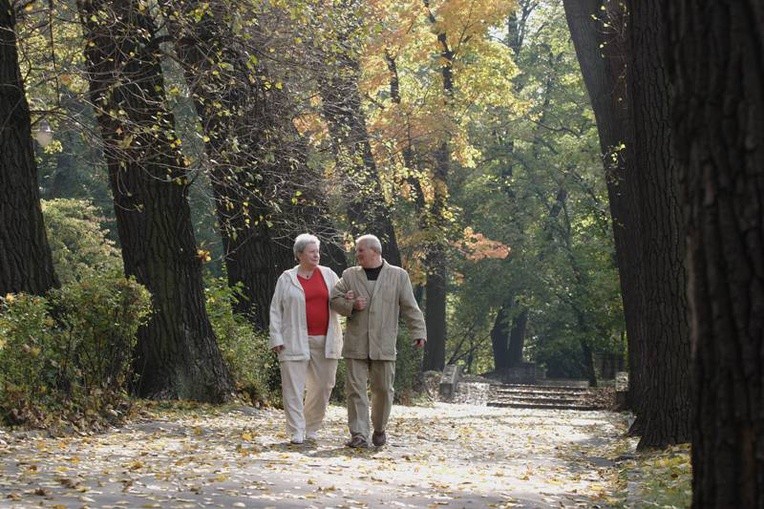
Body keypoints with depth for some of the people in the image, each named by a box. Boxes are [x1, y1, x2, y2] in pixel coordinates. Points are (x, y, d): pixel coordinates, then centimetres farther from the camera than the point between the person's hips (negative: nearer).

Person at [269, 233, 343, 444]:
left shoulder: (328, 275, 11)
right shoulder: (286, 279, 5)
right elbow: (276, 310, 5)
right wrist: (276, 338, -4)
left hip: (325, 340, 3)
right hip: (296, 341, -3)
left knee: (323, 384, 5)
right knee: (294, 386, -6)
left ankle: (311, 429, 20)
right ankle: (296, 432, -3)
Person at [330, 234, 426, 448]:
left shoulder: (398, 276, 6)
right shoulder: (349, 275, 11)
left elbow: (410, 308, 5)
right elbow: (334, 299, 9)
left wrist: (418, 332, -3)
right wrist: (351, 305, -9)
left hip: (383, 344, -1)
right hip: (355, 344, 1)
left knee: (383, 389, 4)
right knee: (356, 389, -4)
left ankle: (380, 429, 24)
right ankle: (359, 435, -3)